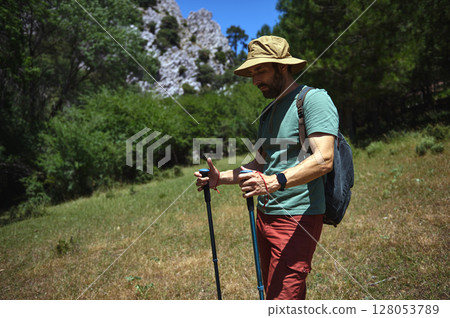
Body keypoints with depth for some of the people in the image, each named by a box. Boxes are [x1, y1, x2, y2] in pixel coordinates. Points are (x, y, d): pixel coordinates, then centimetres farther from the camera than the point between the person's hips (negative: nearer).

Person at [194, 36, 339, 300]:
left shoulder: (314, 99, -8)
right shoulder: (270, 111, 19)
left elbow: (324, 159, -21)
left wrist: (274, 181, -34)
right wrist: (221, 177, 7)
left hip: (297, 218, -8)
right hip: (265, 215, 9)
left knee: (283, 296, -8)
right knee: (270, 292, 15)